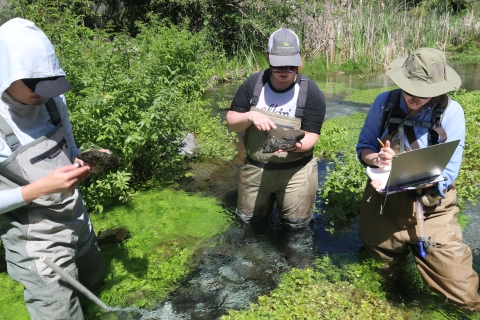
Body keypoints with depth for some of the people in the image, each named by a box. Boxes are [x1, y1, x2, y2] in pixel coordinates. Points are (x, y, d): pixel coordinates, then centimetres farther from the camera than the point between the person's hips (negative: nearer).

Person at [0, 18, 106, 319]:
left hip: (77, 219, 6)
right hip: (35, 243, -6)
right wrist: (41, 187, -29)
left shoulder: (53, 100, -7)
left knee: (95, 279, 27)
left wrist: (84, 160, -13)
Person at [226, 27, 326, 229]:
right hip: (255, 167, 3)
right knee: (249, 218, 18)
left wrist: (298, 144, -36)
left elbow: (311, 135, -13)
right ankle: (270, 198, 48)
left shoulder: (311, 92, -12)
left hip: (295, 171, -2)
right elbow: (231, 123, -3)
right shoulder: (253, 84, -6)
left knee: (296, 223, 8)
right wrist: (250, 116, -24)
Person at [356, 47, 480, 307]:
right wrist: (376, 158, -23)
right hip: (382, 201, 2)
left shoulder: (451, 113, -14)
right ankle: (404, 246, 49)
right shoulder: (385, 102, -8)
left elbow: (446, 175, -15)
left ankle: (419, 247, 27)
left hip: (430, 208, -1)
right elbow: (363, 146, 0)